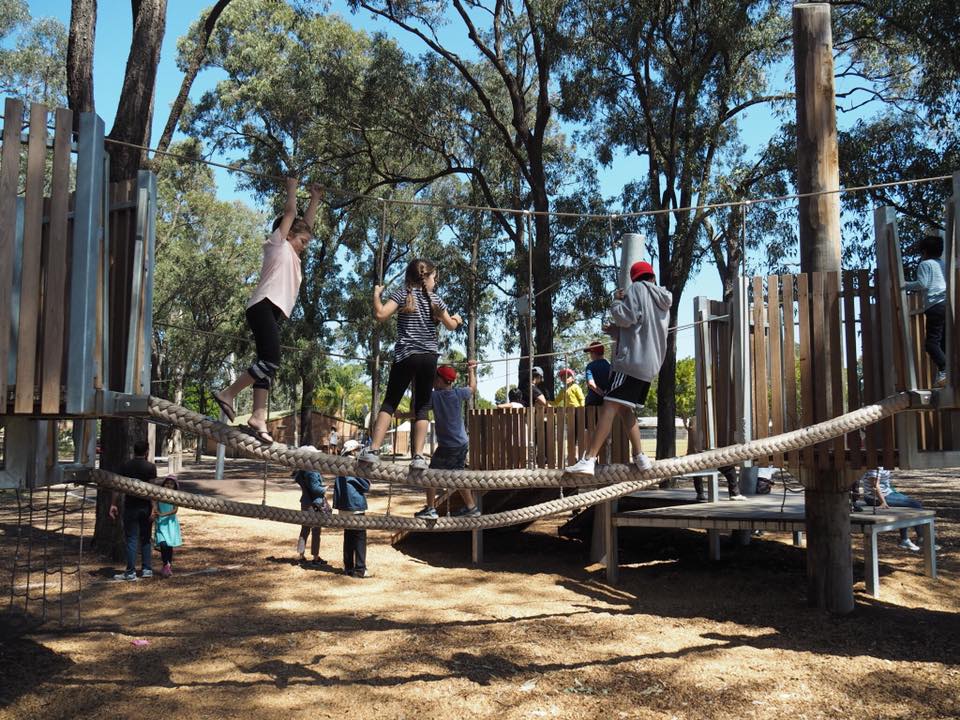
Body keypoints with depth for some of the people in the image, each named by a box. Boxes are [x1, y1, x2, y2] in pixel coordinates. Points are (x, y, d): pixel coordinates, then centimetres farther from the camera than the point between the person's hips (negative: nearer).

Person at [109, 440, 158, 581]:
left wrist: (113, 504, 2)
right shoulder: (151, 467, -4)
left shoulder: (125, 466, 0)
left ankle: (131, 572, 2)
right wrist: (153, 508, -9)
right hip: (146, 507, 1)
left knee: (131, 539, 2)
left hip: (131, 507, 0)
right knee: (145, 539, 12)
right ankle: (147, 569, 14)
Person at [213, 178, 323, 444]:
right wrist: (292, 187, 21)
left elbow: (307, 222, 35)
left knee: (268, 364, -1)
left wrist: (315, 199, 39)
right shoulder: (277, 244, 9)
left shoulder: (292, 255, 30)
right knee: (270, 360, -20)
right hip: (264, 307, -9)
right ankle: (228, 394, -12)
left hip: (274, 313, 9)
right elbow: (289, 213, 9)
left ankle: (258, 417, -6)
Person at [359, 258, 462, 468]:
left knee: (389, 402, 2)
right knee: (422, 407, 5)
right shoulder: (434, 299, 9)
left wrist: (376, 294, 4)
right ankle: (418, 456, -2)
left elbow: (380, 314, -13)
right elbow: (450, 325, 20)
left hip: (406, 356, -2)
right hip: (429, 357, 2)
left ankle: (373, 450, -9)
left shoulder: (403, 293, 0)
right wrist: (457, 320, 43)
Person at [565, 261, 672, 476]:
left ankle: (588, 460, -22)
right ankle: (640, 457, 8)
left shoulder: (637, 289, 0)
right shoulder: (664, 301, 22)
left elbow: (626, 317, -13)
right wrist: (617, 332, 24)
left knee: (610, 406, -15)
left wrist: (617, 301, 6)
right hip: (651, 364, 8)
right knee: (624, 409, 17)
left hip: (632, 360, -8)